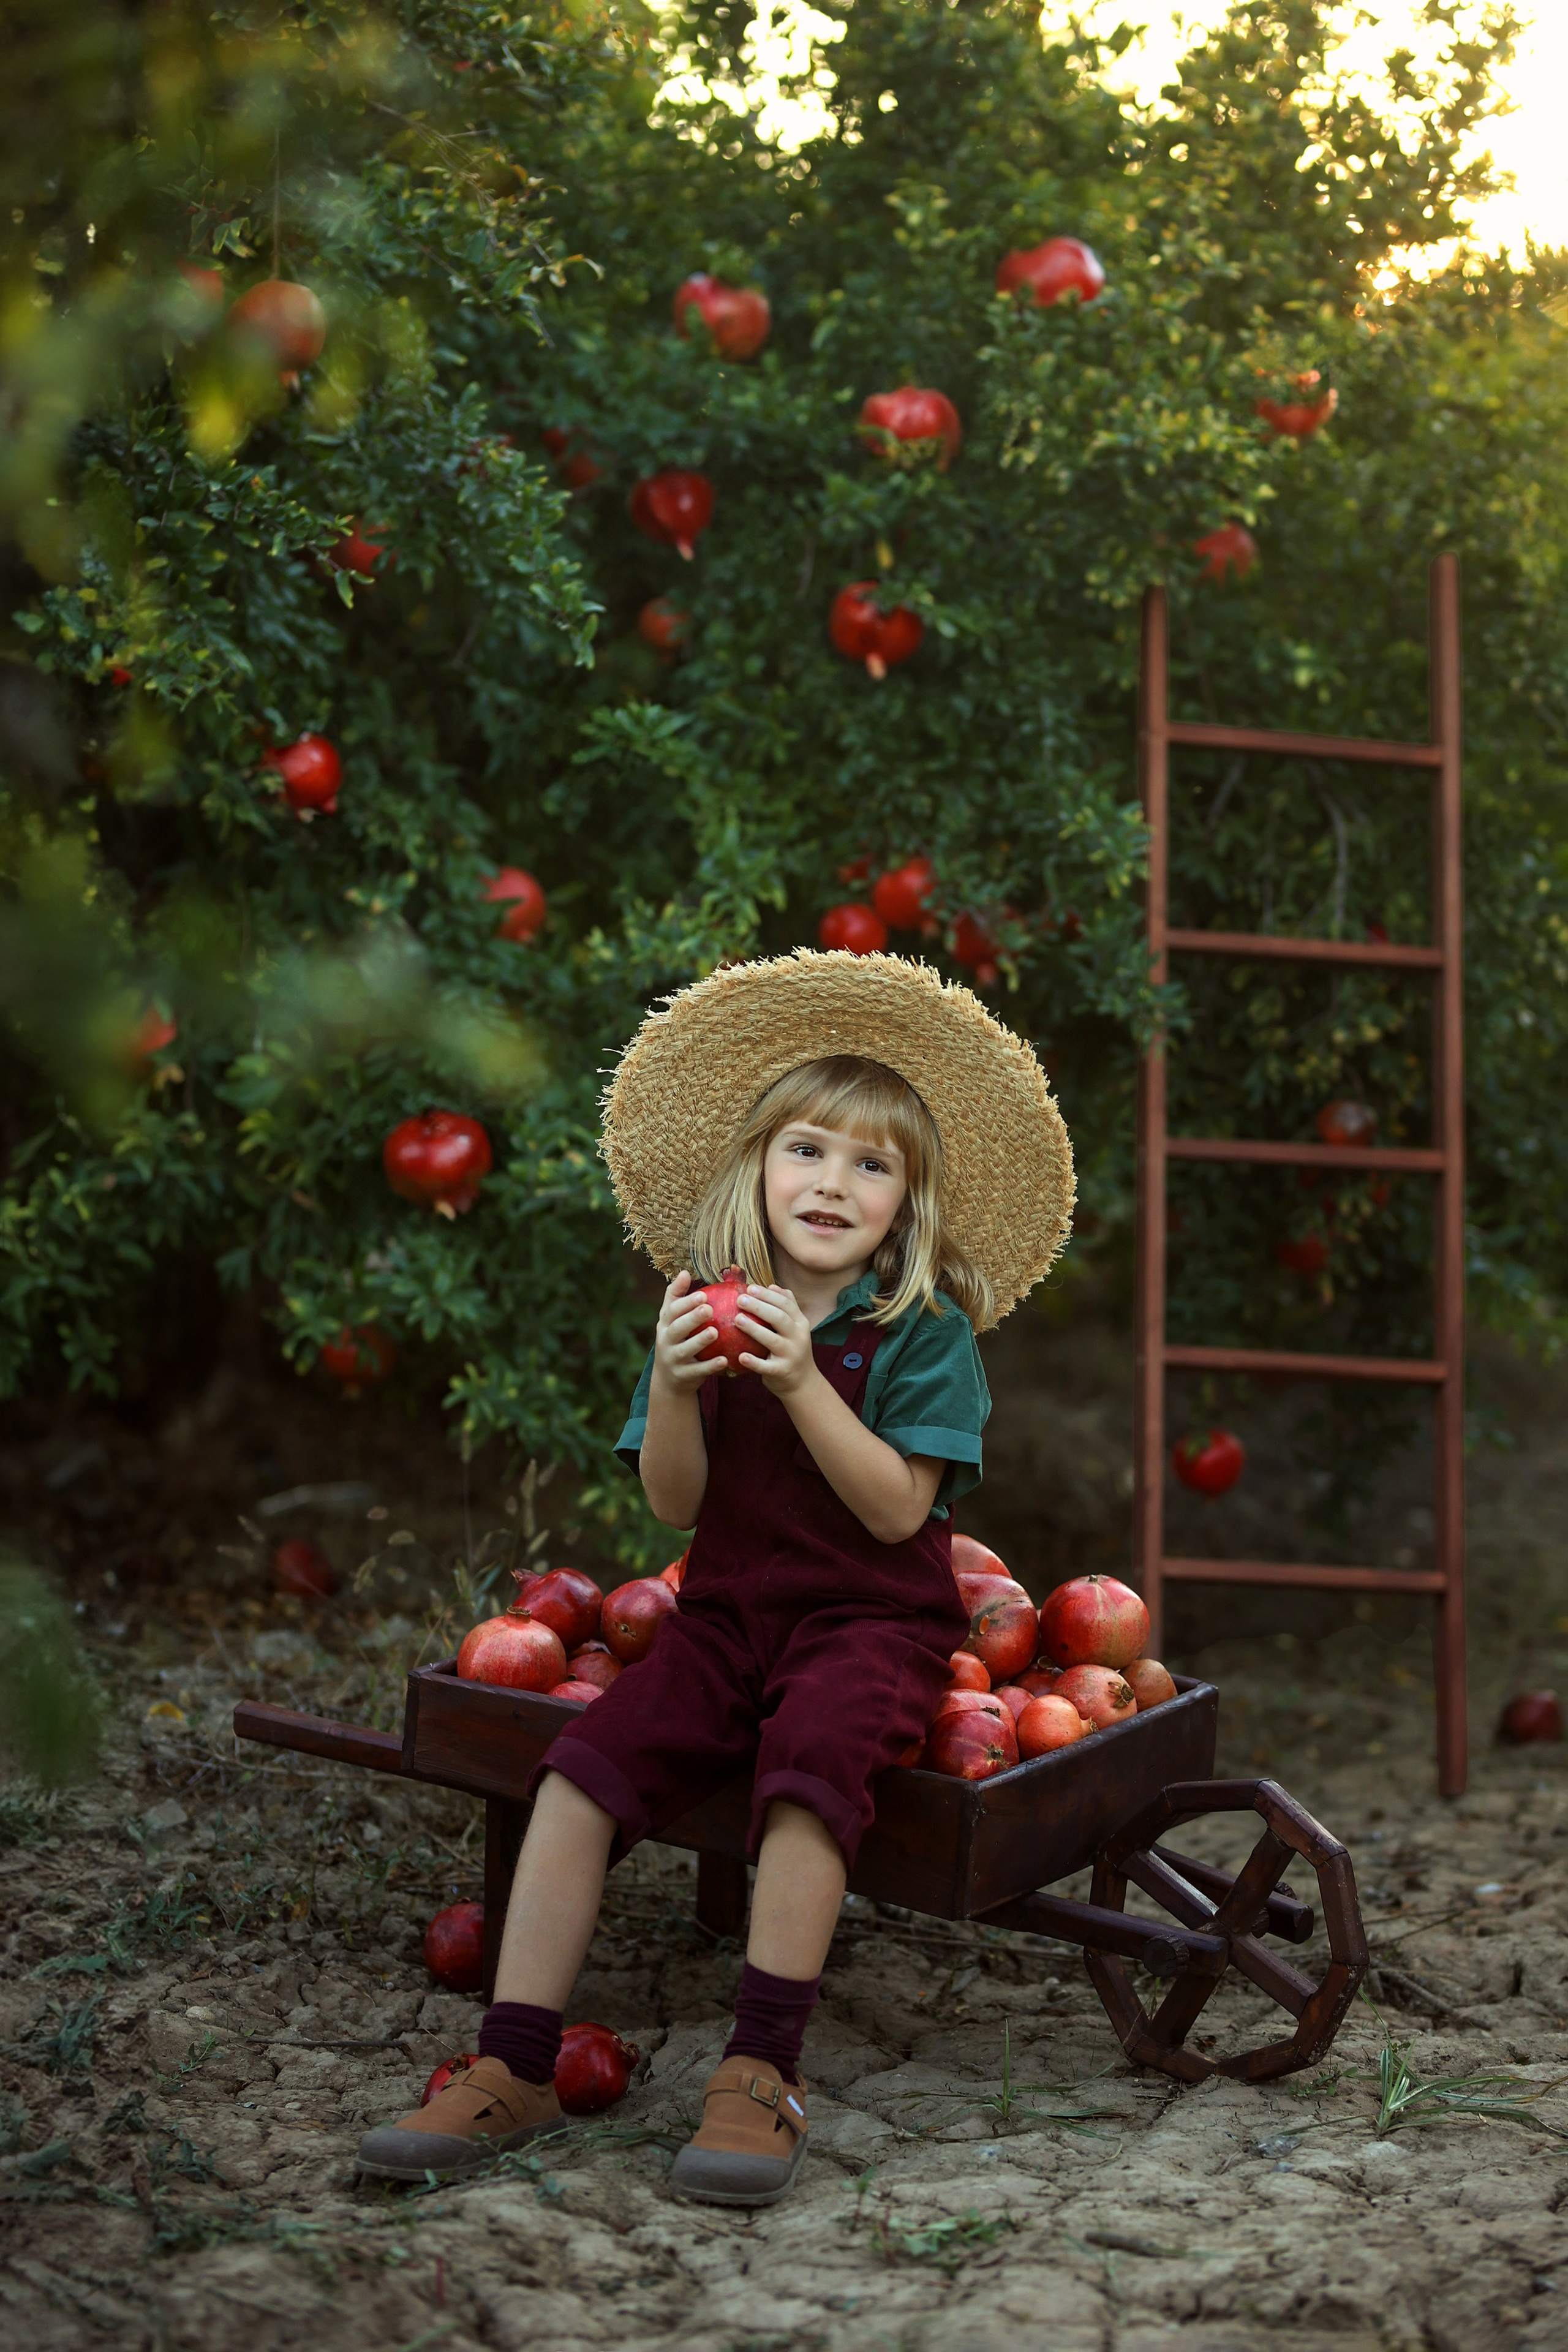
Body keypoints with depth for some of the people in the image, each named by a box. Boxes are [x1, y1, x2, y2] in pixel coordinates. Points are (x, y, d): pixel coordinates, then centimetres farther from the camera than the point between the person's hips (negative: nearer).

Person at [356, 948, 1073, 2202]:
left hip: (873, 1621, -4)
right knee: (583, 1767, -18)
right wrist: (674, 1388, -17)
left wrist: (803, 1381, -25)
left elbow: (898, 1509, -15)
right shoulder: (709, 1309, 5)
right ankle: (515, 2072, -13)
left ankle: (762, 2076, -27)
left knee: (810, 1758, -34)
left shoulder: (925, 1331, -6)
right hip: (729, 1613, 4)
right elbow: (676, 1505, 2)